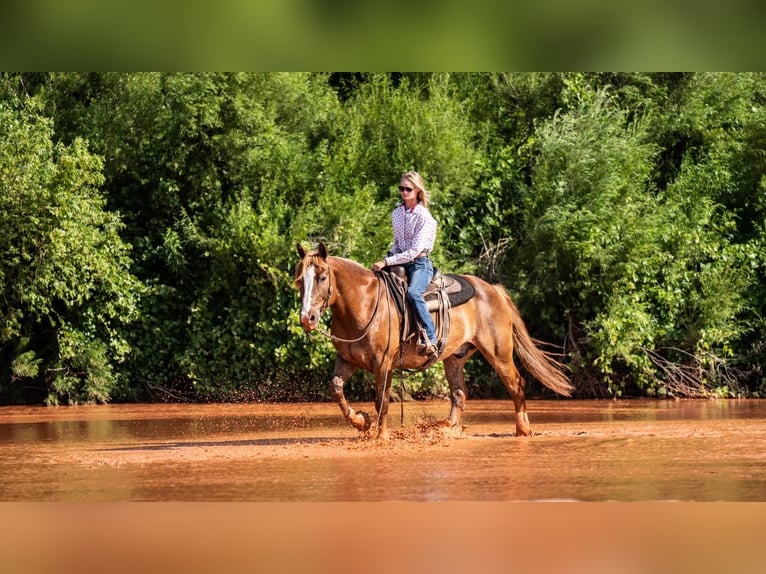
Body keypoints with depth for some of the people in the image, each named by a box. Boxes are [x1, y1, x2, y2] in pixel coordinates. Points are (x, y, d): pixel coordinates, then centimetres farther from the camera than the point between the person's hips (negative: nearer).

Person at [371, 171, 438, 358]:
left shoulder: (424, 217, -12)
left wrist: (387, 262, -22)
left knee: (413, 292, -36)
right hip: (400, 262, 8)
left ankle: (431, 340, -38)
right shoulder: (397, 214, 11)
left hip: (420, 264, -8)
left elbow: (414, 251, -18)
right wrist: (387, 258, 0)